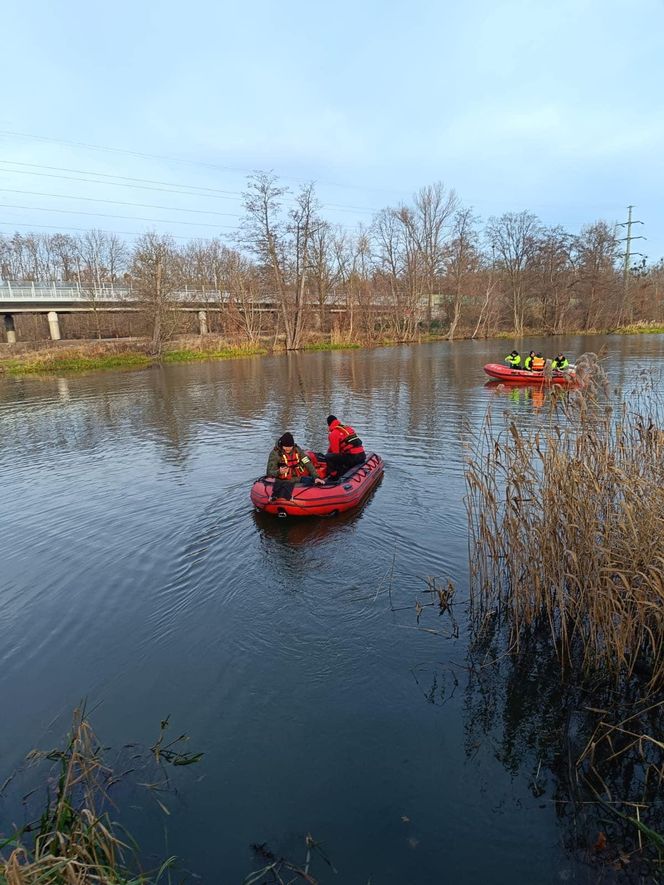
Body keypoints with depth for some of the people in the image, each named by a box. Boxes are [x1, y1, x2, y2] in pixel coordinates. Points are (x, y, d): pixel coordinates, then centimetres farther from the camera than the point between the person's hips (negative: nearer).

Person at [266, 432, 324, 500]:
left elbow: (308, 464, 0)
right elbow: (269, 472, -8)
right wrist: (279, 472, -30)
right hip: (283, 481, -3)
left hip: (299, 478, 3)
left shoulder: (297, 450, 4)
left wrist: (316, 477, -13)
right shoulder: (275, 453, -5)